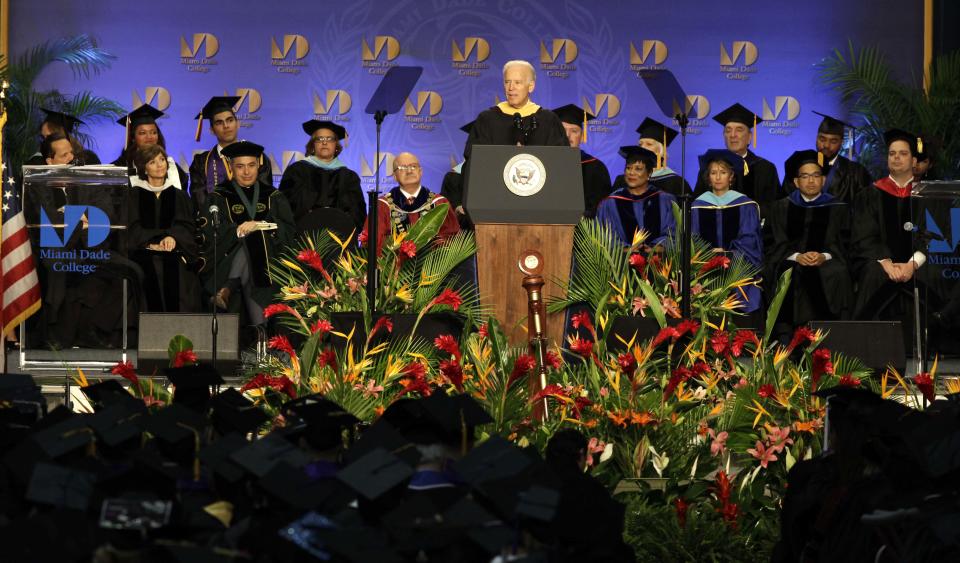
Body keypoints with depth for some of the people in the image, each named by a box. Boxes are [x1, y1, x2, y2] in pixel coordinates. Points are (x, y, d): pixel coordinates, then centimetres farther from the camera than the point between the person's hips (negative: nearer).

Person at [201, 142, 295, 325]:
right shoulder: (219, 198, 10)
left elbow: (288, 231, 5)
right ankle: (226, 290, -23)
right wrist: (237, 230, -14)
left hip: (264, 265, 0)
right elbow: (209, 233, -3)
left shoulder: (273, 197, 15)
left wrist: (261, 225, -8)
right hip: (230, 261, 0)